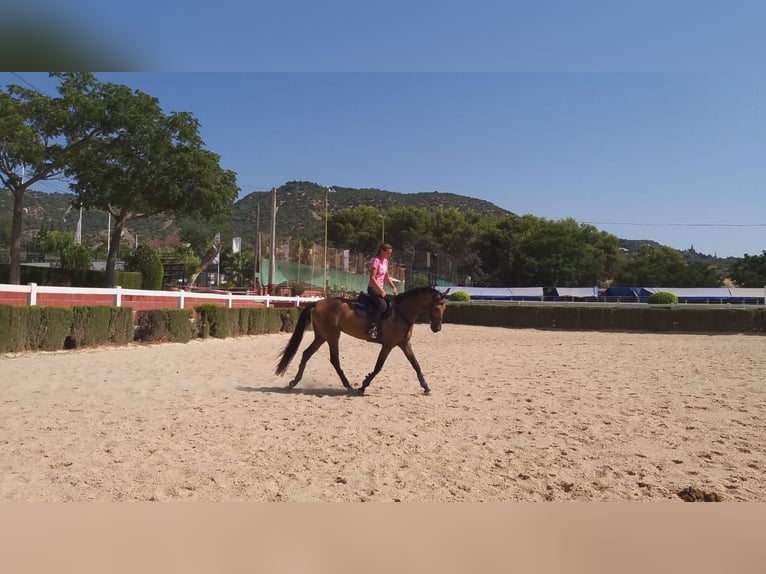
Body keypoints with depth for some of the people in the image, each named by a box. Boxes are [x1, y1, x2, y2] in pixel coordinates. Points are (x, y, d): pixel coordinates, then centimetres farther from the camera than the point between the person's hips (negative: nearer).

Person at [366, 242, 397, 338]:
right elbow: (372, 278, -20)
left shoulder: (385, 261, 12)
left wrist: (393, 287, 6)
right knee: (382, 304, -30)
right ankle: (372, 328, -31)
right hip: (373, 288, -9)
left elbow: (387, 277, 19)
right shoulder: (376, 260, -14)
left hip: (381, 288, 9)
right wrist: (381, 290, -22)